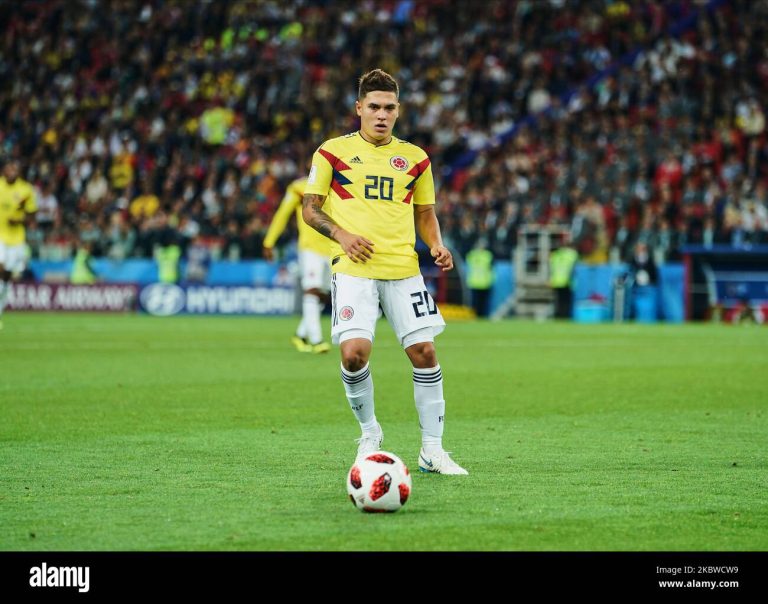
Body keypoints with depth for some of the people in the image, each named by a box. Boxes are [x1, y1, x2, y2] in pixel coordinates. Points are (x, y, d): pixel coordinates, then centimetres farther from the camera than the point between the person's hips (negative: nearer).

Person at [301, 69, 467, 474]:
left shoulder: (414, 158, 13)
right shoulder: (333, 152, 4)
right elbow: (310, 208, 6)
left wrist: (436, 245, 1)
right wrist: (341, 235, -12)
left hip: (404, 269, 3)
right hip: (354, 270, -3)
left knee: (423, 350, -4)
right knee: (353, 351, -18)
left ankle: (432, 450, 6)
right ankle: (369, 434, 8)